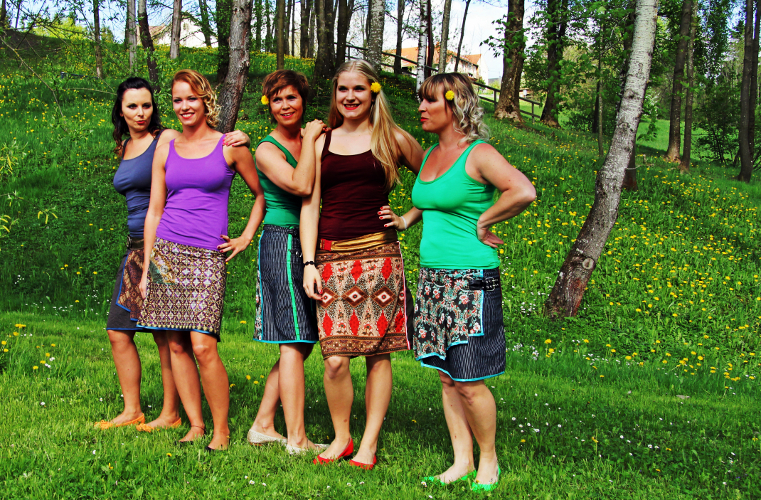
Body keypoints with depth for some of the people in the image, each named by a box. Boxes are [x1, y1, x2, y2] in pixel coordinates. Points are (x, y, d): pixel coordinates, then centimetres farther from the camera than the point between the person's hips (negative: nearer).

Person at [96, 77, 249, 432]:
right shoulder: (125, 147, 16)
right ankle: (131, 411, 17)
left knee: (165, 335, -3)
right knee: (118, 333, 7)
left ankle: (171, 414, 7)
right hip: (136, 247, 8)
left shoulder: (167, 139, -6)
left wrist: (239, 139, -28)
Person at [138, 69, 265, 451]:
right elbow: (154, 211, 12)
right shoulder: (165, 151, 12)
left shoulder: (229, 147, 4)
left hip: (207, 255, -4)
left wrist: (246, 237, 6)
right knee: (176, 345, 2)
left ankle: (221, 429, 0)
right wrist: (146, 268, 8)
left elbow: (261, 194, 14)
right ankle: (195, 425, 13)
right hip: (167, 251, 4)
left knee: (203, 346, -13)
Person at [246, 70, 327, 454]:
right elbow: (301, 185, -23)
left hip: (309, 246, 8)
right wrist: (311, 139, -11)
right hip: (282, 244, -8)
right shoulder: (267, 150, -7)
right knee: (294, 343, -7)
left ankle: (263, 425, 19)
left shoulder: (311, 141, 14)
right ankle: (296, 440, -3)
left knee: (299, 344, 10)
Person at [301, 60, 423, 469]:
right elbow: (310, 204, 9)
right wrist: (309, 263, 1)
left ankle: (369, 443, 13)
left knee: (378, 354, 1)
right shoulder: (321, 143, 12)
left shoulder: (392, 140, 7)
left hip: (378, 255, -1)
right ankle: (341, 438, 14)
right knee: (335, 359, -5)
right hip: (333, 257, 1)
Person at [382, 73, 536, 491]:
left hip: (471, 279, -8)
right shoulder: (430, 154, 13)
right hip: (432, 277, 8)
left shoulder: (477, 154, -10)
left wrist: (484, 222, -15)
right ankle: (461, 462, 18)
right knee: (446, 377, 10)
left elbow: (524, 192, -25)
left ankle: (489, 460, 14)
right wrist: (407, 218, 15)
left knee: (470, 382, -4)